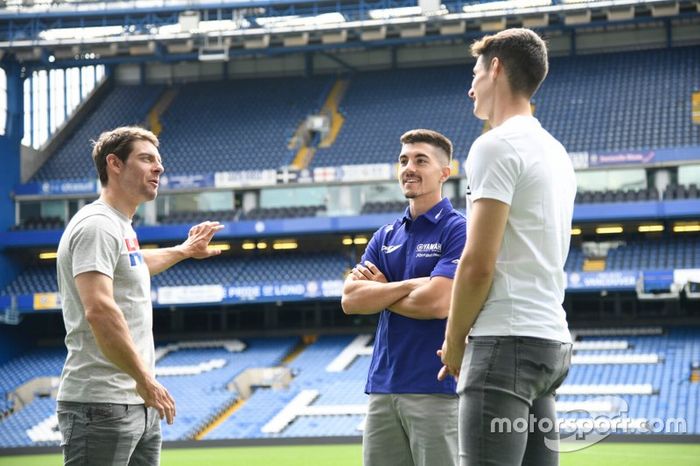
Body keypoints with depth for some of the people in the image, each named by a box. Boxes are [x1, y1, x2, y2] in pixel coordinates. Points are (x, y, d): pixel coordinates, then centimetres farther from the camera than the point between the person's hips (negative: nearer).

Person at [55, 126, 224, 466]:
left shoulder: (120, 227, 18)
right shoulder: (97, 225, -13)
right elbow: (99, 310, -25)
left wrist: (184, 251, 56)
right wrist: (144, 378, -24)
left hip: (140, 404, 10)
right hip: (102, 407, -10)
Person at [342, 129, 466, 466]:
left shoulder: (458, 230, -5)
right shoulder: (385, 236, 14)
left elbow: (437, 303, -17)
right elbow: (350, 299, 2)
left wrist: (379, 292, -1)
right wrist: (410, 285, -10)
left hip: (436, 389, -6)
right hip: (382, 387, 6)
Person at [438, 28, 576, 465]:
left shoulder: (496, 146, -8)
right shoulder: (556, 152, 20)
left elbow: (478, 264, -14)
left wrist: (454, 342, -2)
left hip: (506, 342, -9)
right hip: (551, 338, 9)